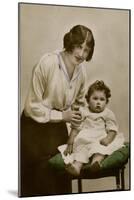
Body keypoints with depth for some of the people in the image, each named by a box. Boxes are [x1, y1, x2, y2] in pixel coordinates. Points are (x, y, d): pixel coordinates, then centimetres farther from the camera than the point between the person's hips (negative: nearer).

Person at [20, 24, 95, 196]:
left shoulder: (81, 71, -3)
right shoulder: (47, 63, -22)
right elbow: (32, 106, -18)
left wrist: (76, 119, -4)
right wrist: (62, 115, -18)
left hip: (58, 127, 5)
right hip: (34, 126, -5)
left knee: (61, 180, 10)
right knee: (35, 181, 2)